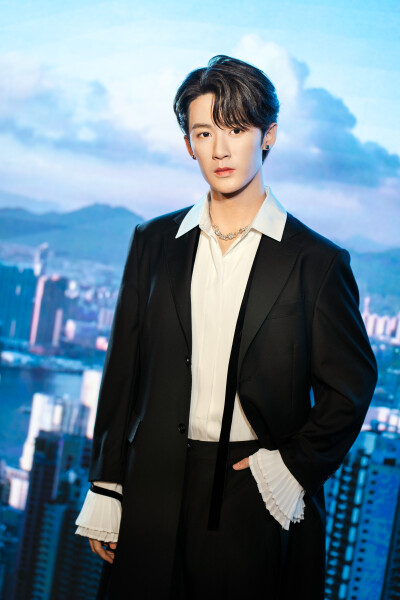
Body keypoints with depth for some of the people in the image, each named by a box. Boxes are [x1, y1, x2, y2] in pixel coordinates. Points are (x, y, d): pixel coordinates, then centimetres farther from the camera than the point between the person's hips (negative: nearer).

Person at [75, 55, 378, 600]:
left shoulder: (317, 261, -2)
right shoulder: (154, 243, 6)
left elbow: (350, 385, 2)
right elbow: (123, 371, 8)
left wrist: (294, 468, -8)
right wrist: (105, 492, 6)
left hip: (263, 502, -2)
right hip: (157, 498, 2)